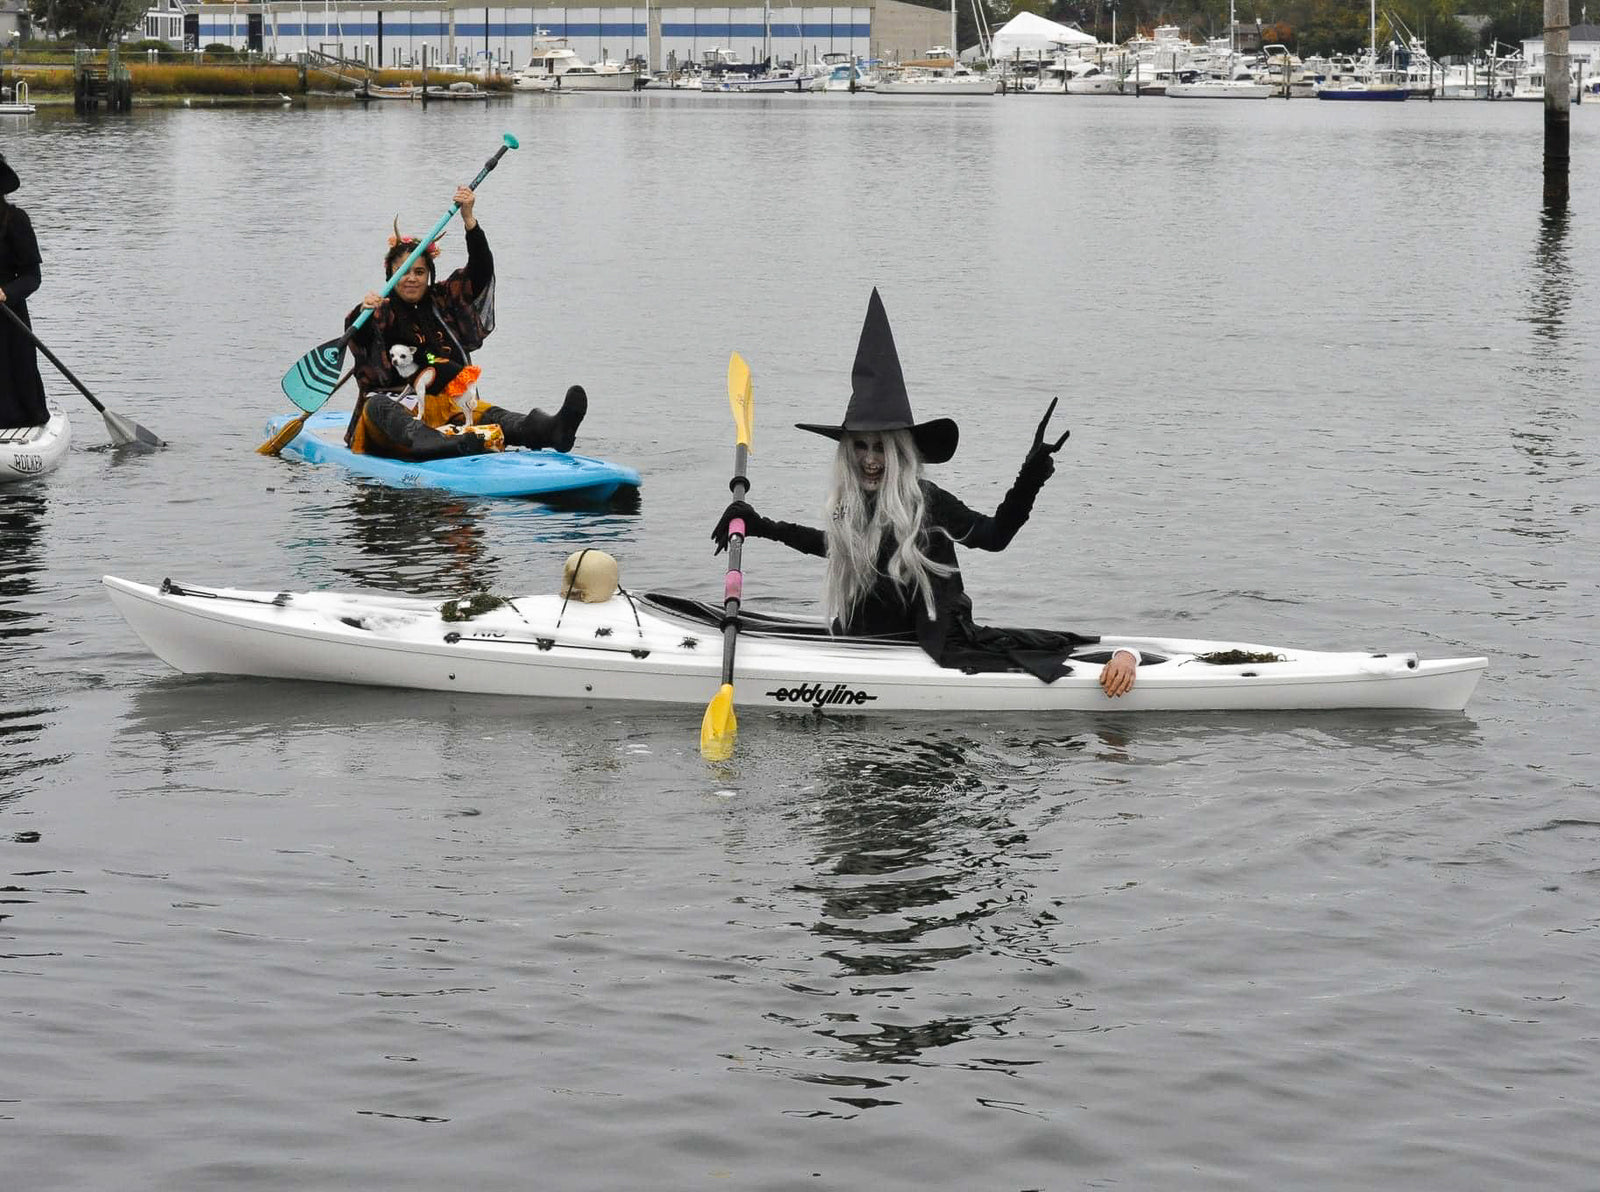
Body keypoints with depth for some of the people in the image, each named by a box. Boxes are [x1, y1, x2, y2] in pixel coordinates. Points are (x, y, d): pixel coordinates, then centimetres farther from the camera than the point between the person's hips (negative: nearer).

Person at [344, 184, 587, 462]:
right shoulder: (383, 312, 6)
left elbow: (481, 270, 5)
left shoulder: (442, 301, 18)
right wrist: (362, 313, -39)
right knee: (377, 406, -38)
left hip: (447, 402, 3)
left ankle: (548, 430, -57)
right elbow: (357, 340, -16)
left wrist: (469, 219, -8)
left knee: (487, 415, -25)